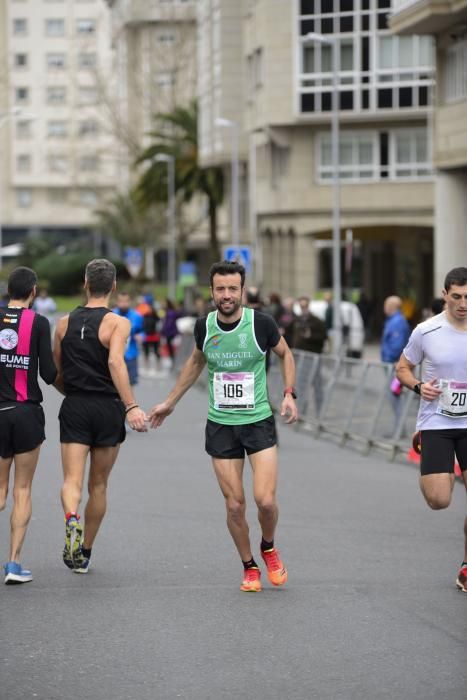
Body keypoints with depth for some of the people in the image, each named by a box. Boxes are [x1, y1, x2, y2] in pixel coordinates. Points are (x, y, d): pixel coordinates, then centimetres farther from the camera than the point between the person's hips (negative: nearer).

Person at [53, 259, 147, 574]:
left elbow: (55, 374, 12)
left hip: (74, 407, 1)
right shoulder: (118, 323, -6)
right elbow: (115, 362, -23)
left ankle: (72, 520, -38)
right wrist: (131, 406, -29)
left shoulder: (65, 323, 7)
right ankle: (85, 553, 22)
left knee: (72, 480, -5)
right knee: (99, 486, 13)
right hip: (107, 407, -1)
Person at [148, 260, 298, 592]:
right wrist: (170, 402, 23)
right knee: (235, 505, 0)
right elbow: (196, 361, 19)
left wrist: (289, 394, -3)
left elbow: (285, 354, 9)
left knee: (265, 500, -13)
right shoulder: (205, 326, -2)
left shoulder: (261, 322, -10)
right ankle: (249, 567, 20)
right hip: (220, 425, 2)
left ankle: (269, 548, 19)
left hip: (259, 421, -2)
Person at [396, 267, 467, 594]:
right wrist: (418, 386, -12)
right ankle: (437, 473, 27)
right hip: (436, 423, -1)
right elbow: (403, 367, 7)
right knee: (438, 500, -10)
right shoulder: (426, 332, -7)